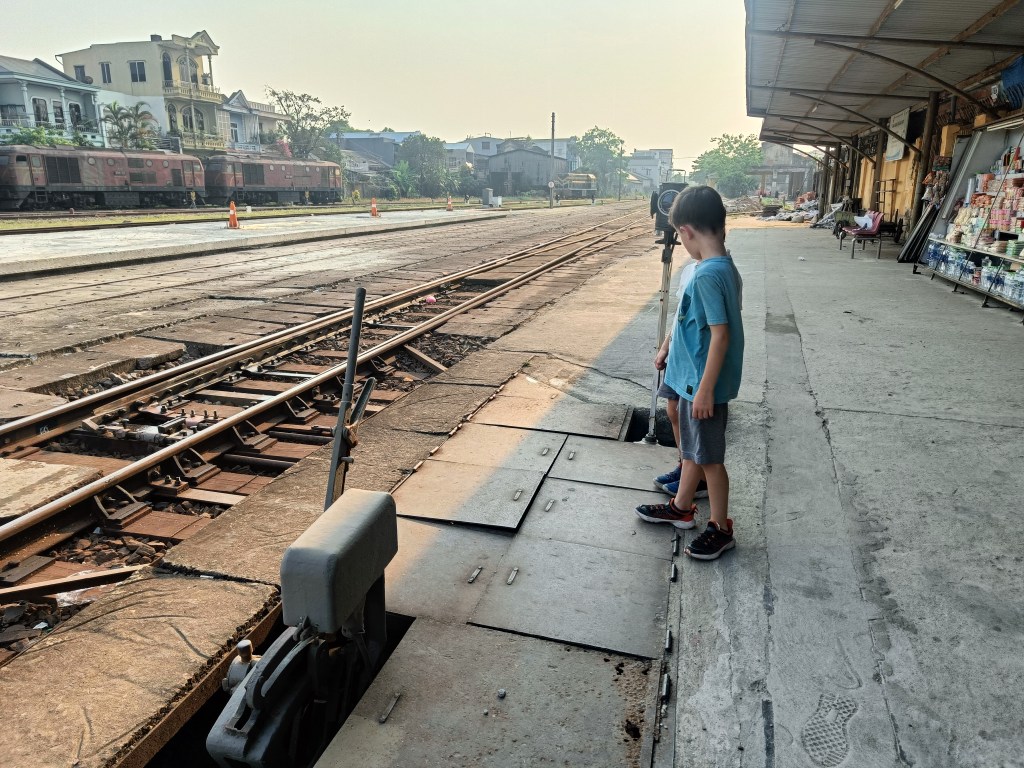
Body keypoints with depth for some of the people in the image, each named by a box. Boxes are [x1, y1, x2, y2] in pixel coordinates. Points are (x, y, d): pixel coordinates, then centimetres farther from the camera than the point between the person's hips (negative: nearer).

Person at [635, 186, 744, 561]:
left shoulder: (707, 275, -25)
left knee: (710, 457, 6)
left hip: (702, 383, -10)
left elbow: (721, 336, -26)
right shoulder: (726, 268, 5)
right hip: (694, 380, 10)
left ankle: (721, 529, 22)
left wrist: (705, 389, -21)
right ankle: (681, 508, 40)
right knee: (692, 448, 22)